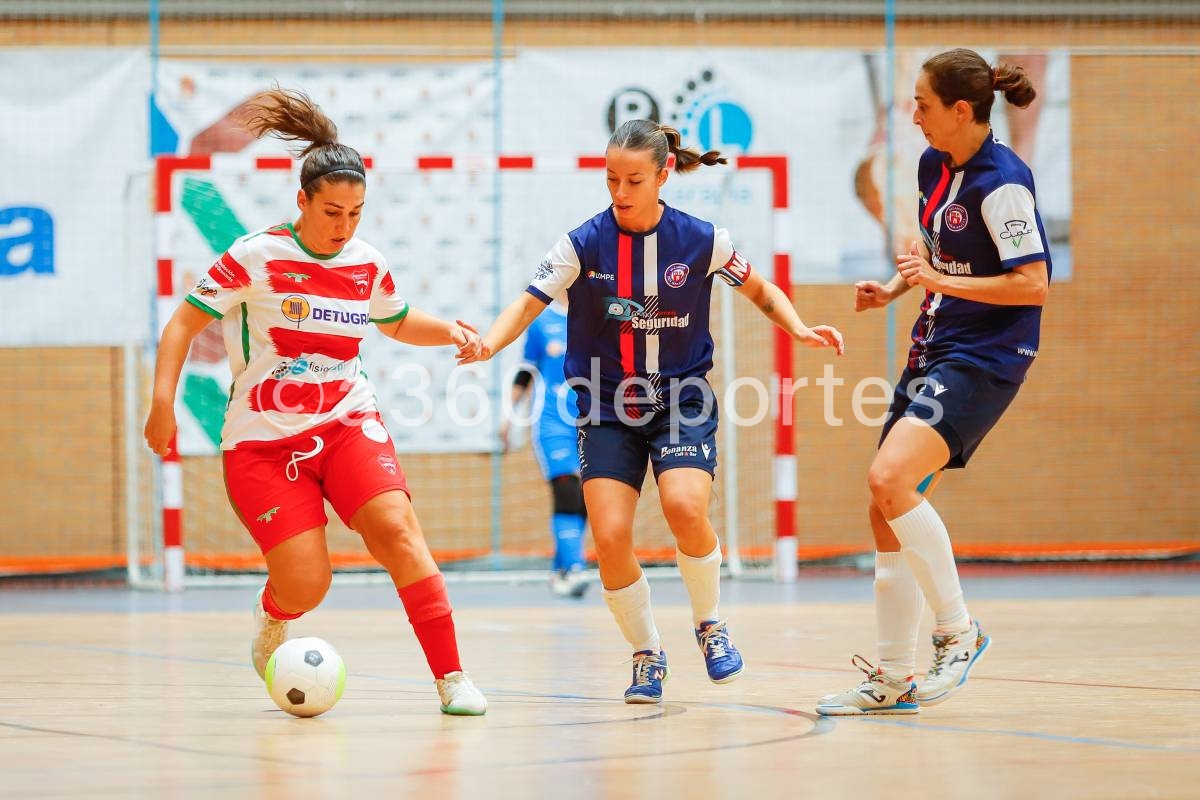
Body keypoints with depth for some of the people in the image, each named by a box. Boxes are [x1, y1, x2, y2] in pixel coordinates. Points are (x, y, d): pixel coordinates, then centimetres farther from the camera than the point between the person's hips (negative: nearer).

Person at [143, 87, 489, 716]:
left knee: (397, 530, -22)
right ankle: (271, 617, 27)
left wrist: (449, 331, 6)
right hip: (262, 438, -3)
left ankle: (452, 678, -17)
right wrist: (163, 400, -16)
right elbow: (184, 321, -4)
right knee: (306, 586, -13)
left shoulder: (367, 266, 4)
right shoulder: (255, 257, -9)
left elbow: (398, 323, 25)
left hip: (348, 423, 3)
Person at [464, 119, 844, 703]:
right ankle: (646, 655, 10)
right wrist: (487, 344, -29)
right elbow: (529, 303, -10)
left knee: (685, 508, -27)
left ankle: (710, 624, 2)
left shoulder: (701, 240, -7)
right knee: (610, 537, -15)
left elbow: (759, 289, 9)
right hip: (606, 409, 1)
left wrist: (800, 329, -6)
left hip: (681, 400, -1)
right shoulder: (583, 244, -8)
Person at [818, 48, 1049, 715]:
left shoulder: (1001, 181, -16)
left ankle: (958, 629, -10)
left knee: (890, 481, -26)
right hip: (934, 349, 9)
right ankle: (893, 680, 15)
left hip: (985, 356, -9)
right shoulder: (934, 165, 10)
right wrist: (895, 287, 11)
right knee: (889, 512, 7)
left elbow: (1035, 285, -19)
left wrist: (942, 282, -21)